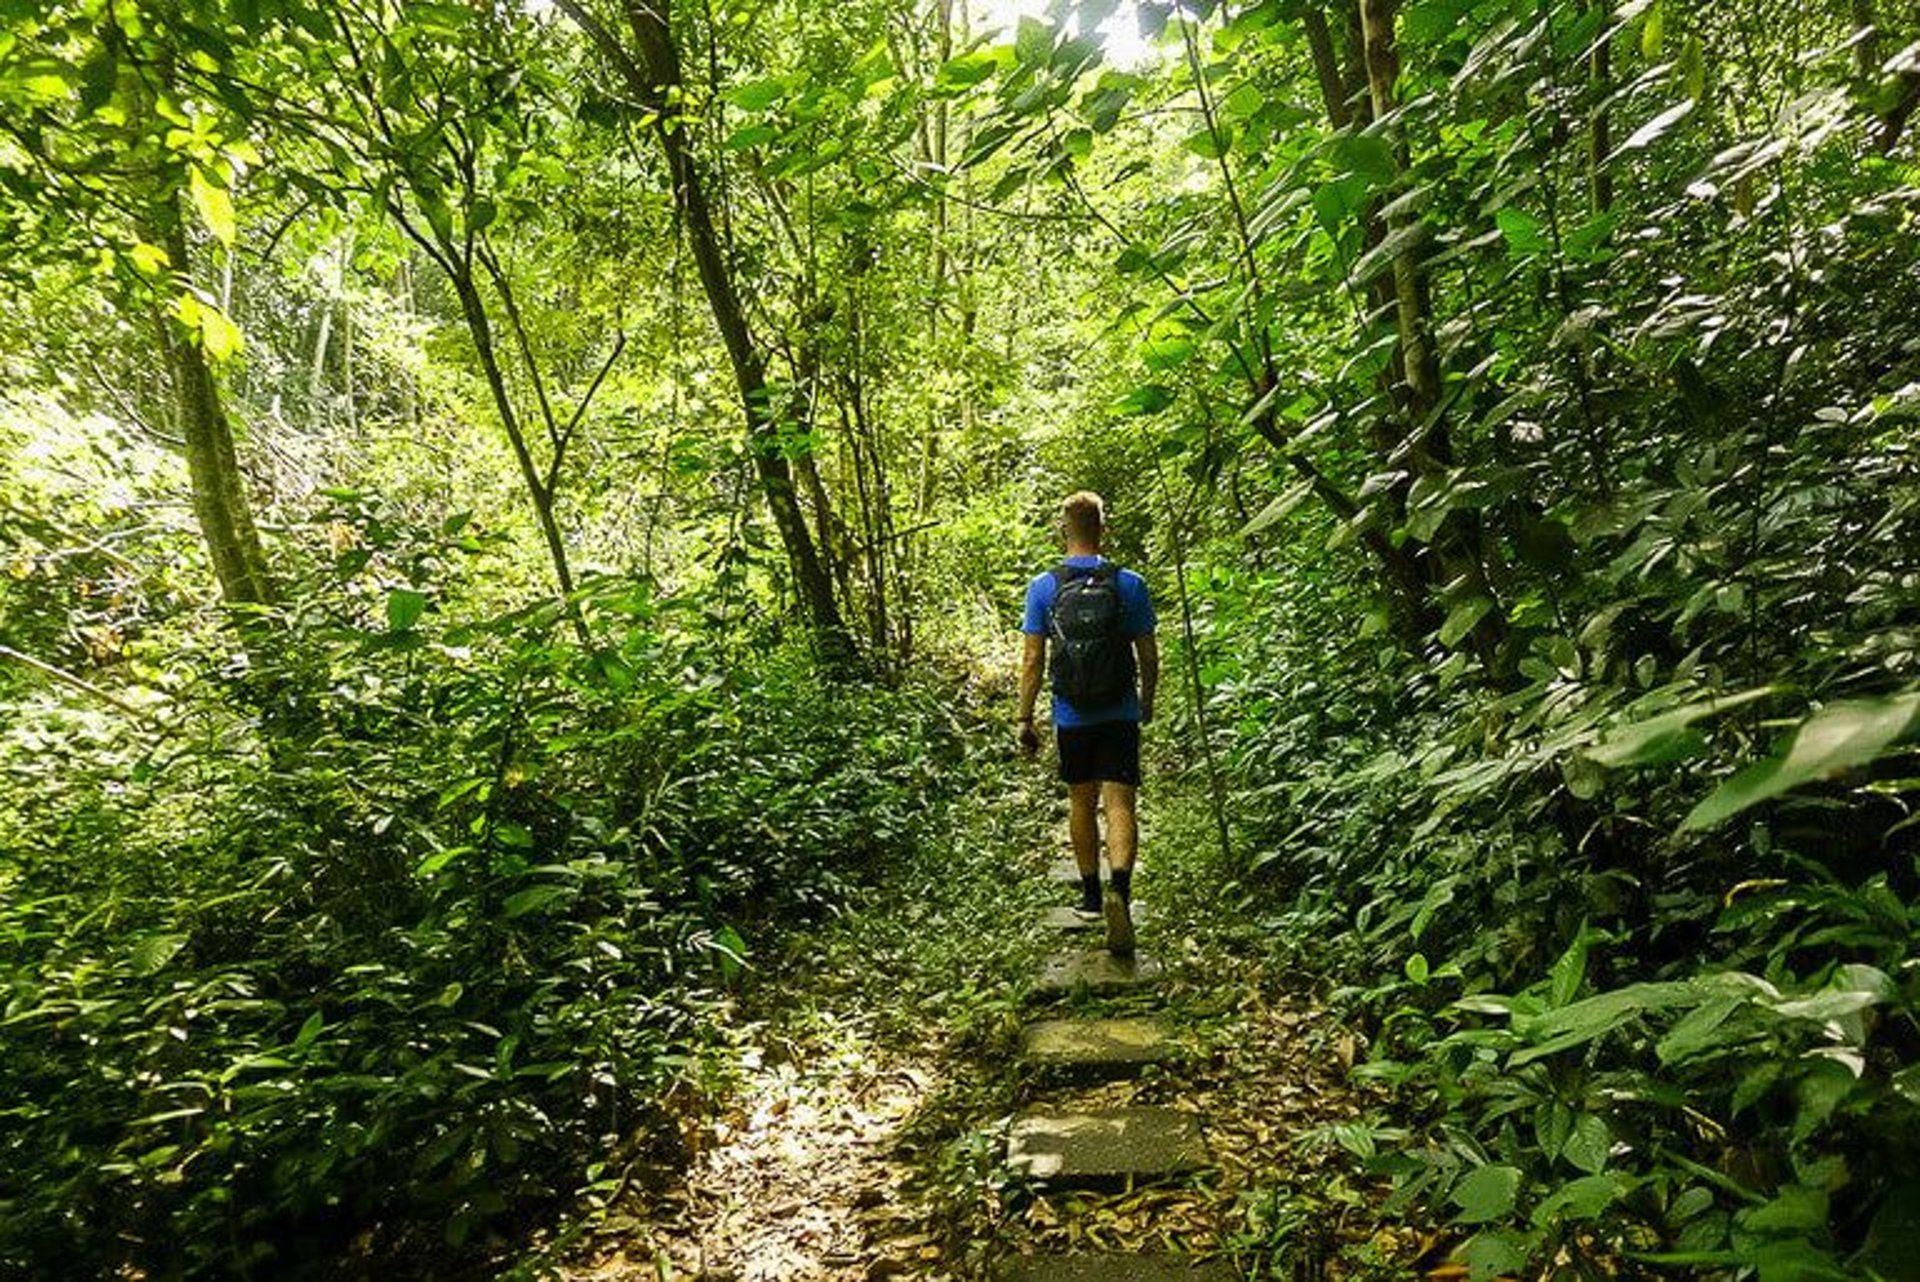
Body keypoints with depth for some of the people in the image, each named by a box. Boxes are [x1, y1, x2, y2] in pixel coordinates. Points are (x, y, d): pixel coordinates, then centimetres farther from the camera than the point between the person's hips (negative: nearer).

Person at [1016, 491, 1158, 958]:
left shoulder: (1043, 587, -5)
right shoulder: (1129, 584, -5)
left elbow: (1032, 660, -6)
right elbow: (1148, 655, 1)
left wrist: (1024, 718, 1)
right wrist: (1148, 703, 18)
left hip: (1072, 718, 1)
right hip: (1120, 717, -1)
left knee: (1081, 803, 17)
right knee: (1120, 804, -2)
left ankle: (1091, 894, 30)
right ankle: (1119, 889, -25)